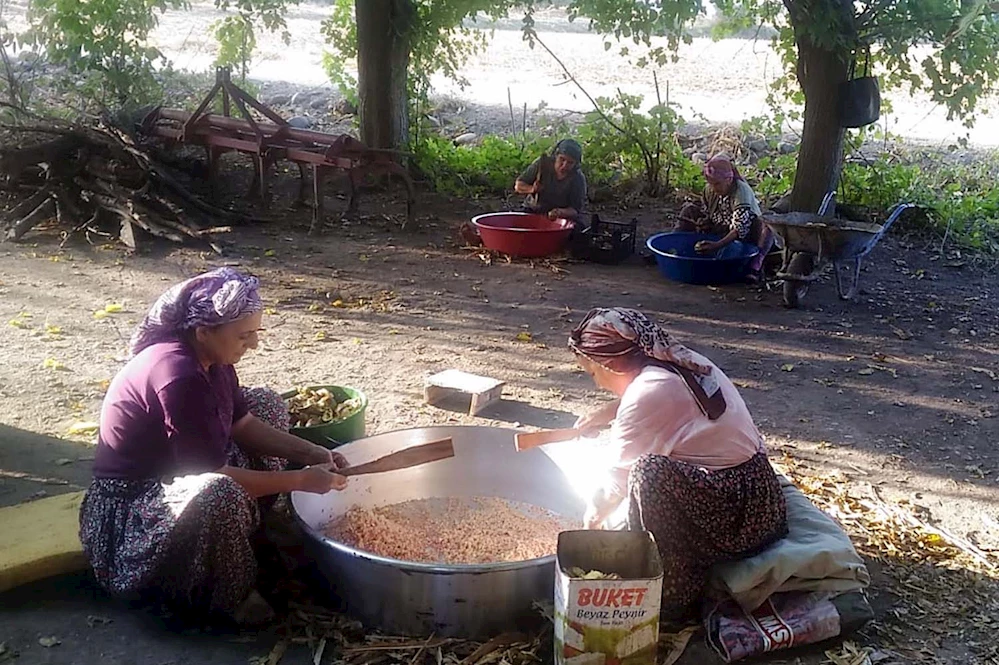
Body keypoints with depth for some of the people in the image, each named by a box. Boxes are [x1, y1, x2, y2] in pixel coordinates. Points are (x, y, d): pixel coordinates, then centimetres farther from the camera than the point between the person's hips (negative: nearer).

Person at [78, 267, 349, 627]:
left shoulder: (209, 355, -5)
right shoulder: (179, 377, -32)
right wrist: (301, 480, -22)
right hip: (130, 505, -10)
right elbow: (215, 478, -29)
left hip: (180, 472, 10)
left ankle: (250, 536, 12)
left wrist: (314, 454, -5)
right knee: (219, 494, -41)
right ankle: (232, 598, -11)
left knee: (267, 403, 11)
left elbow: (243, 425, 7)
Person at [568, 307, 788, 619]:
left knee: (649, 472, -26)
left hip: (739, 517, -10)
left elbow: (620, 476, -8)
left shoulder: (648, 393, -17)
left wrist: (592, 518, 9)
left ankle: (671, 595, -9)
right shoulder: (680, 361, 8)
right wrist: (607, 413, 22)